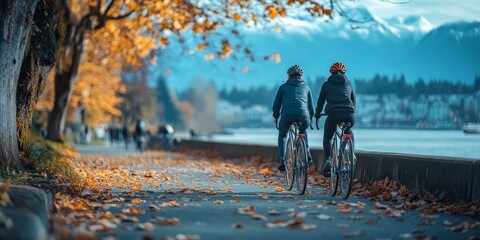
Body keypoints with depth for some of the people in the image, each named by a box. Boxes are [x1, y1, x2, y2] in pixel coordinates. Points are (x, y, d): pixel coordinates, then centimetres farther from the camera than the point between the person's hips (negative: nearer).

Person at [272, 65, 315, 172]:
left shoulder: (283, 87, 21)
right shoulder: (306, 87, 25)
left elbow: (276, 105, 23)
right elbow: (311, 107, 29)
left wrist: (276, 117, 41)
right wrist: (310, 118, 46)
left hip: (287, 115, -2)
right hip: (303, 115, 2)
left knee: (282, 136, 25)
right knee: (303, 132, 36)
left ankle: (282, 161, 9)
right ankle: (307, 153, 19)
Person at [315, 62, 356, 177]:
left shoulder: (326, 84, 17)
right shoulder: (348, 84, 22)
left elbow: (321, 101, 22)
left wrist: (317, 113, 38)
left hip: (333, 114, -2)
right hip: (349, 115, 2)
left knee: (327, 138, 20)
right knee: (349, 134, 32)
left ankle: (328, 160, 1)